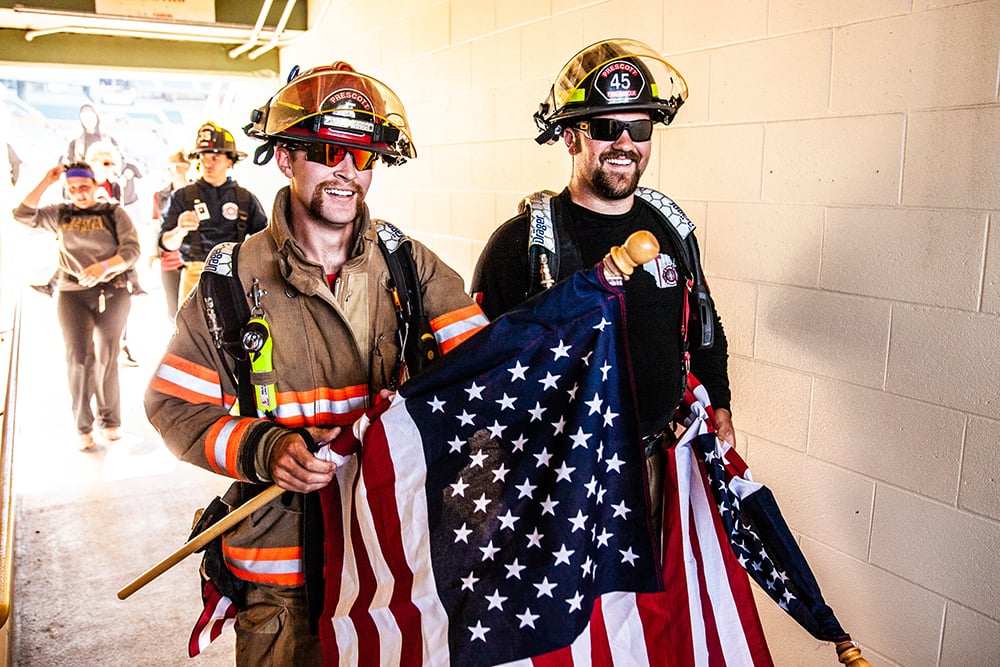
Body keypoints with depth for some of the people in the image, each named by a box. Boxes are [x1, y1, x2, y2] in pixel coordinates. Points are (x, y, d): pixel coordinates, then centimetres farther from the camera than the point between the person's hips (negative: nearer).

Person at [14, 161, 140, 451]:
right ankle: (84, 427, 0)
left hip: (112, 293, -1)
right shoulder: (60, 214, 10)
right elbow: (23, 215, -1)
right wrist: (45, 182, -3)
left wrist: (103, 267, -21)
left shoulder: (114, 213, 3)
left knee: (106, 359, 4)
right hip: (72, 294, 1)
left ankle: (110, 422, 16)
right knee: (79, 357, -8)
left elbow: (132, 250, -6)